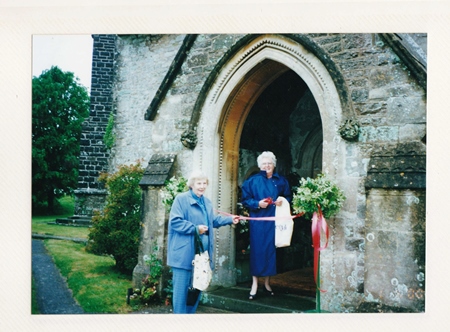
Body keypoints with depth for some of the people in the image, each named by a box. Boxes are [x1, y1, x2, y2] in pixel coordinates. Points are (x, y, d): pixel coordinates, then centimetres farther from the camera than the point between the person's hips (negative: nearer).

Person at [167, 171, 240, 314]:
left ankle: (191, 313, 25)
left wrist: (230, 219, 10)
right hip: (184, 252, -8)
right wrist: (195, 228, -19)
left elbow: (213, 220, 22)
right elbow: (175, 221, -16)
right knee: (182, 286, -4)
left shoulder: (207, 202, 16)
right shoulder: (181, 199, -9)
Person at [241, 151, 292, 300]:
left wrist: (283, 201, -7)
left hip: (274, 221, 2)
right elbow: (245, 199, 1)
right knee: (257, 250, -4)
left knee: (271, 250, 5)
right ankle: (255, 285, 2)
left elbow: (288, 197, 15)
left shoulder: (281, 181, 9)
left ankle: (267, 283, 18)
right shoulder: (252, 181, 3)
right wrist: (257, 204, -15)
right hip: (258, 221, -2)